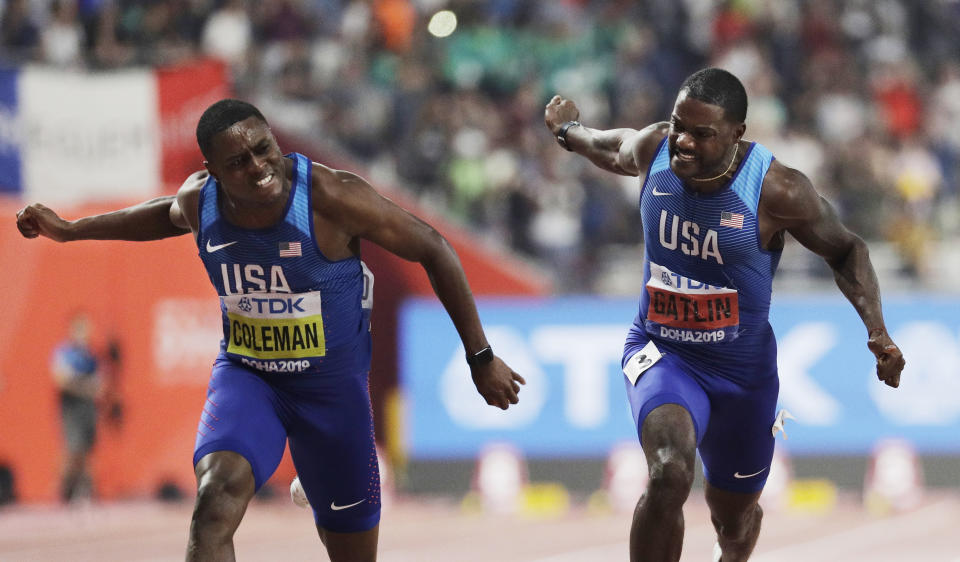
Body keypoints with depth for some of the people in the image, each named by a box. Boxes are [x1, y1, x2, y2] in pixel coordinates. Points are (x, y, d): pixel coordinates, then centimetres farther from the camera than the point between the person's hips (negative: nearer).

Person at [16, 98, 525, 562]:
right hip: (244, 374, 1)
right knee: (218, 494, -30)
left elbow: (431, 248, -13)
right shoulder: (200, 199, -11)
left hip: (332, 385, -1)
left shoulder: (332, 198, -24)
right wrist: (69, 230, 20)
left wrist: (481, 358, -8)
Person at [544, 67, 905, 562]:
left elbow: (844, 250, -6)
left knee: (735, 521, 19)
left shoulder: (777, 191, -21)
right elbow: (615, 153, 14)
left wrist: (877, 331, -19)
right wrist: (570, 132, 34)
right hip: (660, 352, 0)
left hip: (742, 368, 0)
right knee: (669, 475, -32)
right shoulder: (652, 150, -12)